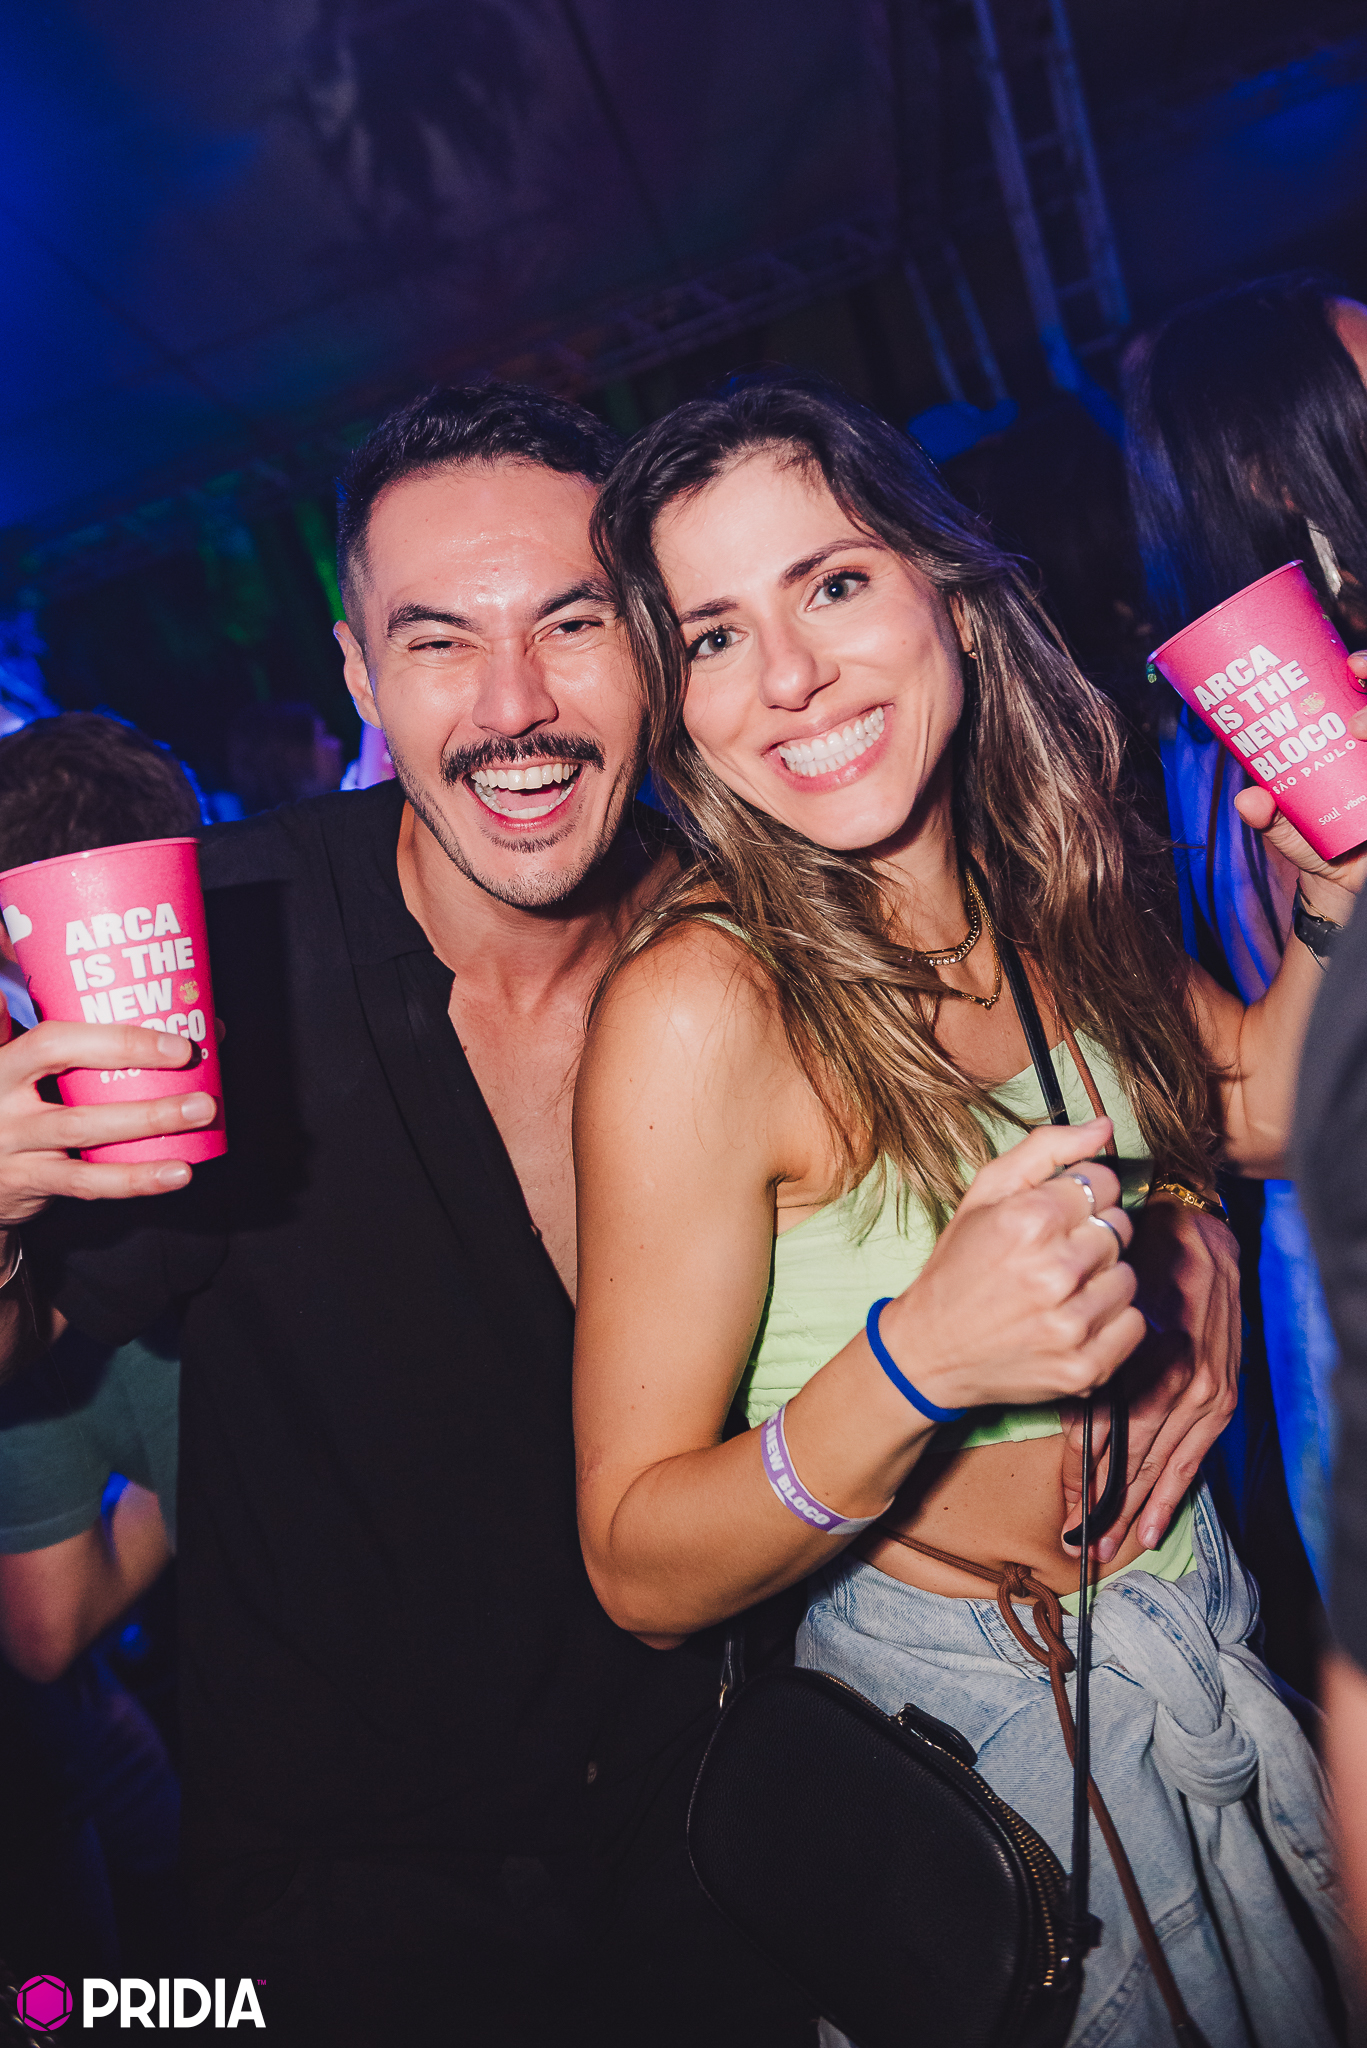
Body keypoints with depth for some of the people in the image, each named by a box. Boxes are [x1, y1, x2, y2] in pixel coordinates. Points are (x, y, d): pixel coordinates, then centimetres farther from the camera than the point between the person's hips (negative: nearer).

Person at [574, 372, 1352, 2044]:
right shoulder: (701, 1004, -29)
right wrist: (918, 1359, -38)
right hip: (982, 1708, -6)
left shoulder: (1043, 876, -11)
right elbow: (640, 1570, -24)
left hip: (1208, 1607, 6)